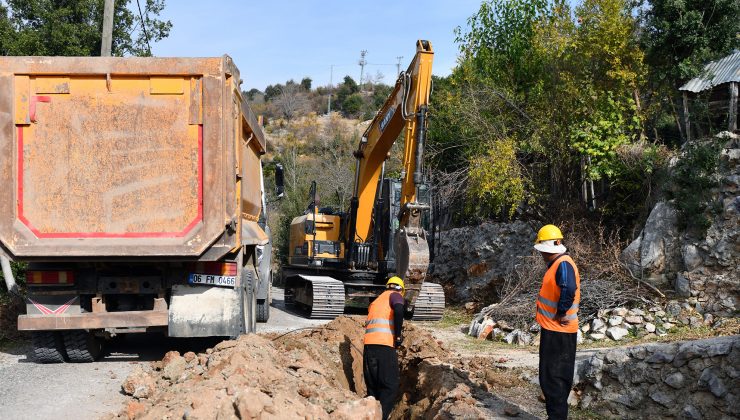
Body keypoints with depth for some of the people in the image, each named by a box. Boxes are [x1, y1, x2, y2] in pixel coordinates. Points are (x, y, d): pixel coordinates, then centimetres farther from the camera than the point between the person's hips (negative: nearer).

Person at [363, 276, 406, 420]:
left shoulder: (376, 300, 29)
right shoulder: (394, 295, 7)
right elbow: (399, 310, -14)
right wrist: (398, 336, -9)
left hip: (369, 345, 7)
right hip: (384, 345, -7)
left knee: (373, 387, 12)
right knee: (391, 386, -5)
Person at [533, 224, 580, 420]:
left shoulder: (563, 264, -18)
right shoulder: (556, 264, 14)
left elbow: (568, 290, -34)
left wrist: (561, 314, -23)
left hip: (558, 332, -10)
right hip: (553, 330, 10)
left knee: (553, 378, -6)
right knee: (556, 377, 17)